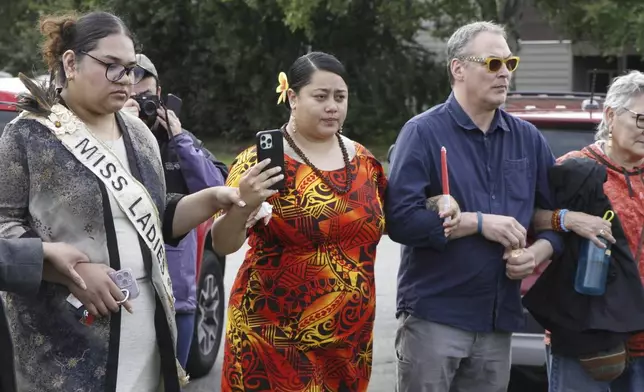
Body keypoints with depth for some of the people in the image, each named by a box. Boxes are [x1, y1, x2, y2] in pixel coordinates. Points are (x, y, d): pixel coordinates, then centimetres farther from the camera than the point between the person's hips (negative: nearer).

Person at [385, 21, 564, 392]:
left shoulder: (528, 139, 10)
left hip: (500, 321, 5)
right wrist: (479, 222, -15)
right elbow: (401, 218, -16)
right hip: (434, 317, -5)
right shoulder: (424, 133, -6)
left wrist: (537, 252, -7)